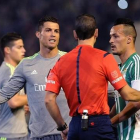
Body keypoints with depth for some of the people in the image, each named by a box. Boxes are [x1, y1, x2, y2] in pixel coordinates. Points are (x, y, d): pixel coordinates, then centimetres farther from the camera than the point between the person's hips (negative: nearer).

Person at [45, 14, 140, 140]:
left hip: (75, 125, 4)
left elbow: (49, 100, 2)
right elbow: (127, 94, -5)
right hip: (99, 124, -4)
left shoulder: (61, 62, 7)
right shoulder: (104, 58, -4)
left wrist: (63, 127, 11)